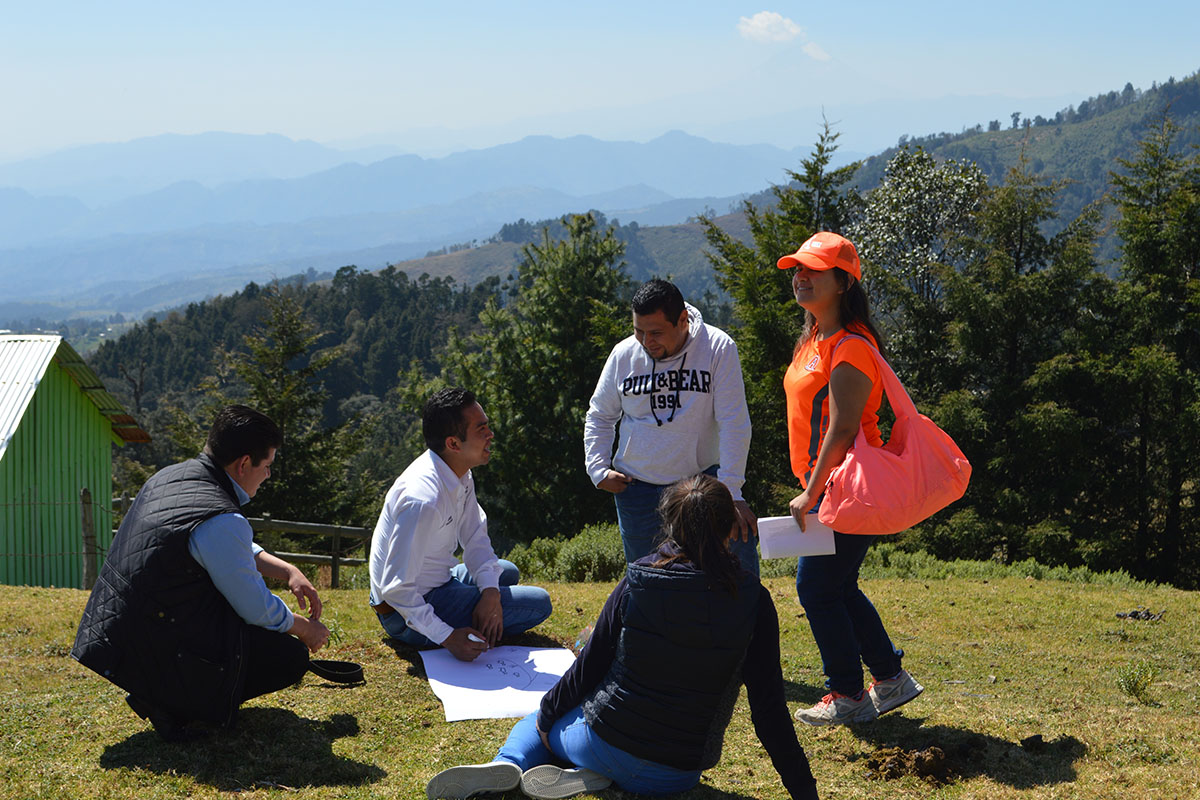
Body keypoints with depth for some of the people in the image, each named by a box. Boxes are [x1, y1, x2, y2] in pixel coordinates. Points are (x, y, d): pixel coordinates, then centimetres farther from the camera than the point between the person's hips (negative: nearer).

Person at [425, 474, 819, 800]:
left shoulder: (636, 583, -9)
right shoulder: (753, 601, -11)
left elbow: (589, 667, -2)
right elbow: (768, 708, -11)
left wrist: (546, 713, 16)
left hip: (605, 741, -2)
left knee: (536, 724, 30)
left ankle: (509, 764, -3)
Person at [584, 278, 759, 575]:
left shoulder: (718, 348, -11)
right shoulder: (623, 354, -2)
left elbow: (734, 424, -13)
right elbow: (598, 417, 14)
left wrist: (731, 491, -18)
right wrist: (598, 470, 2)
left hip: (702, 474, -2)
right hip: (635, 485, 2)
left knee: (741, 539, -19)